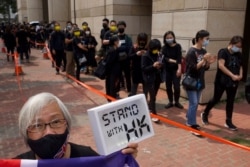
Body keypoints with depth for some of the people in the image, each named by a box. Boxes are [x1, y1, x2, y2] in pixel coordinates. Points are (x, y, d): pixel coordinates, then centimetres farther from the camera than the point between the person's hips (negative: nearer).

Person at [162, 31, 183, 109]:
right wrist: (173, 61, -26)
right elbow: (165, 58, -9)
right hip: (167, 70, 3)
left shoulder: (177, 46, -4)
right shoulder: (165, 47, 3)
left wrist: (179, 69, -24)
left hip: (176, 69, -3)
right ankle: (170, 102, 22)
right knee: (168, 87, 7)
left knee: (177, 87, -5)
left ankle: (176, 102, 15)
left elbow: (179, 58, -13)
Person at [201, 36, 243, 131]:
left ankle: (228, 122, 19)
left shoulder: (238, 55, 9)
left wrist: (240, 75, -4)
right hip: (221, 81, -5)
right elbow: (221, 66, -20)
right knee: (216, 99, 4)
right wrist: (232, 75, -22)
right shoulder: (223, 52, -10)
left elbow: (240, 66, 17)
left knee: (230, 101, 9)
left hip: (233, 82, 6)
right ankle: (205, 114, 26)